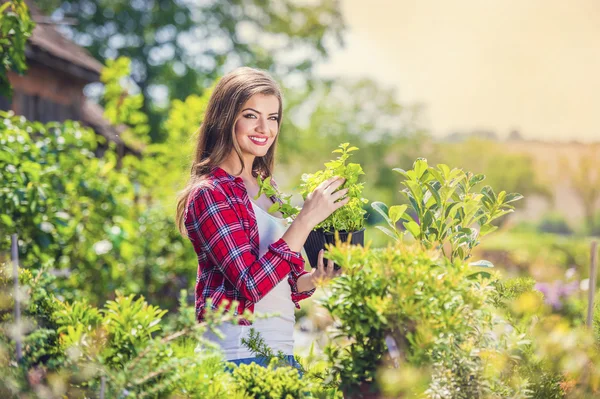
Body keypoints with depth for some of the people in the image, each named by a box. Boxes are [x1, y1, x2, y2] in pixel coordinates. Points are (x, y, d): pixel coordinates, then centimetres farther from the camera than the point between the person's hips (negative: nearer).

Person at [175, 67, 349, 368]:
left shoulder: (268, 191, 13)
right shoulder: (210, 194, -9)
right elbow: (251, 284, -19)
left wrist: (316, 277, -3)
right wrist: (307, 219, -19)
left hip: (283, 352, 7)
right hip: (237, 356, -7)